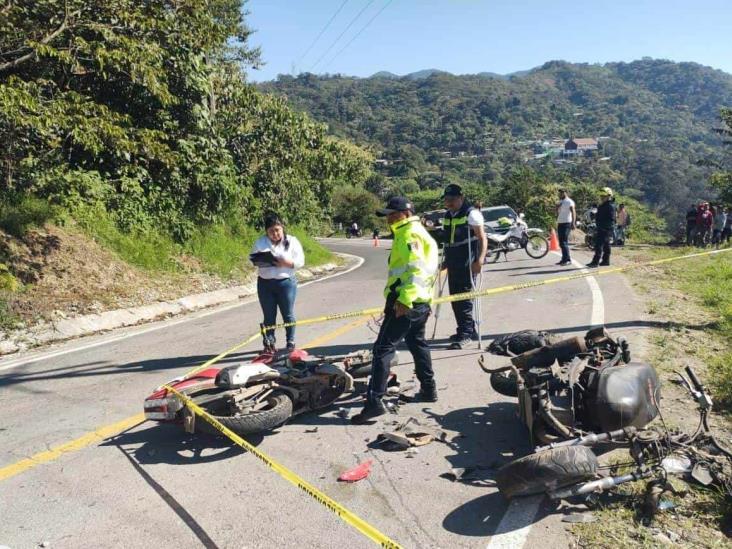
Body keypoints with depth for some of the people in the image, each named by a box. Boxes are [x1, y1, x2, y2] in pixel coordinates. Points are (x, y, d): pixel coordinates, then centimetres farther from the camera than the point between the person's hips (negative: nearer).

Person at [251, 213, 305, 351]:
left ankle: (290, 342, 19)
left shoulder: (292, 241, -2)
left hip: (286, 282, -2)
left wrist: (286, 263, -22)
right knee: (269, 316, 8)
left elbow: (300, 261, -5)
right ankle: (269, 342, 18)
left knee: (288, 314, 6)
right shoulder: (260, 242, 4)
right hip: (265, 283, 2)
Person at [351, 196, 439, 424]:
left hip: (405, 303, -11)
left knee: (383, 348, -10)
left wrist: (404, 300, -30)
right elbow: (429, 269, 24)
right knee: (418, 344, 23)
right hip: (421, 302, 11)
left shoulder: (409, 234, -11)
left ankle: (374, 401, -11)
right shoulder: (419, 232, 21)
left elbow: (416, 269, -24)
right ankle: (428, 390, 31)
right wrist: (428, 300, 27)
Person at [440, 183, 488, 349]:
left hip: (468, 264, -8)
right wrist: (446, 260, 24)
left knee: (464, 298, -7)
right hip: (453, 264, 8)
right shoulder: (447, 215, 14)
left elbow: (482, 238, -13)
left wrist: (480, 260, -24)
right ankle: (468, 329, 25)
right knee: (455, 298, 12)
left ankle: (465, 334, -1)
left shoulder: (471, 214, -10)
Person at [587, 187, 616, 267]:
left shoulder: (610, 206, -13)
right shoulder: (602, 206, 19)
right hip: (601, 229, 10)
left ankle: (595, 261, -17)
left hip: (606, 229, -10)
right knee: (605, 246, 14)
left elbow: (611, 219, -18)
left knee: (599, 245, -14)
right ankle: (606, 261, 20)